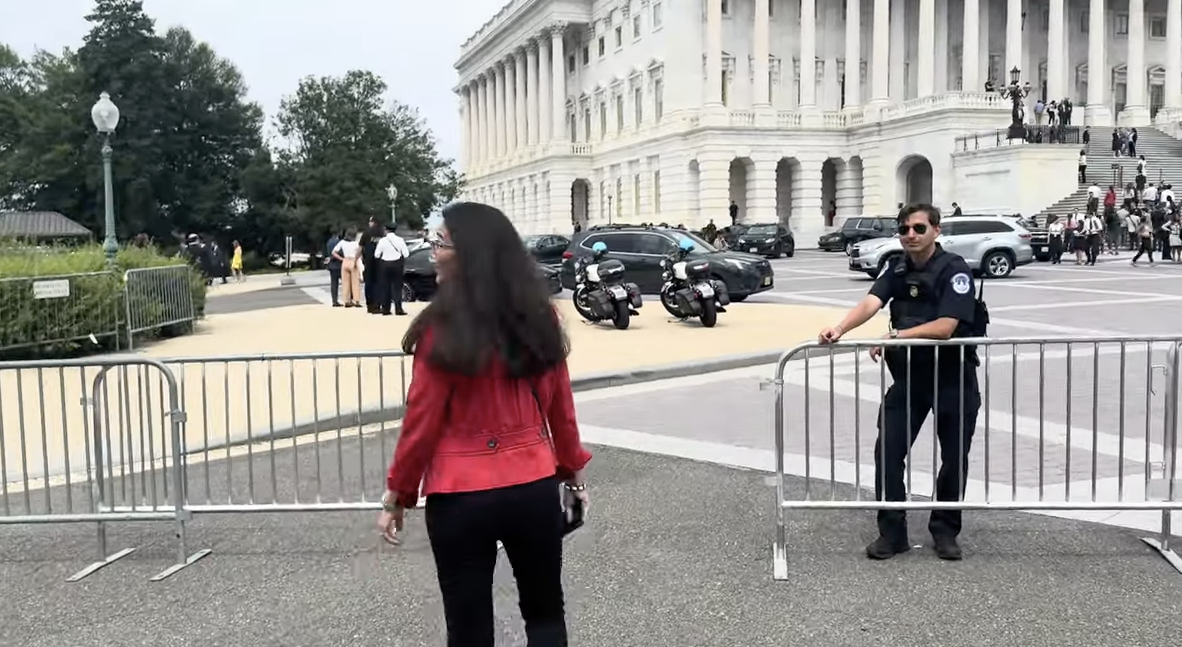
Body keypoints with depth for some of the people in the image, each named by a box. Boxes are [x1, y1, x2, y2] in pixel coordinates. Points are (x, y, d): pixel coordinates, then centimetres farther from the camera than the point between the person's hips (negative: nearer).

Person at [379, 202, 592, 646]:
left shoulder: (444, 326, -15)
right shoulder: (539, 315, -1)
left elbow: (422, 420, -11)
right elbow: (561, 407, 7)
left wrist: (398, 495, 0)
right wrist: (573, 471, 19)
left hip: (462, 495, -3)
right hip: (535, 486, 4)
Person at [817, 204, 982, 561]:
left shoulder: (954, 269, -14)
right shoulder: (896, 269, 2)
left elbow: (945, 327, -24)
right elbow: (870, 303, -15)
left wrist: (895, 336, -26)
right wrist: (840, 329, -33)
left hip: (952, 375, -4)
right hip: (908, 373, 4)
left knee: (954, 457, 7)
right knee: (887, 451, -3)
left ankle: (945, 531, 24)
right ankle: (891, 532, 8)